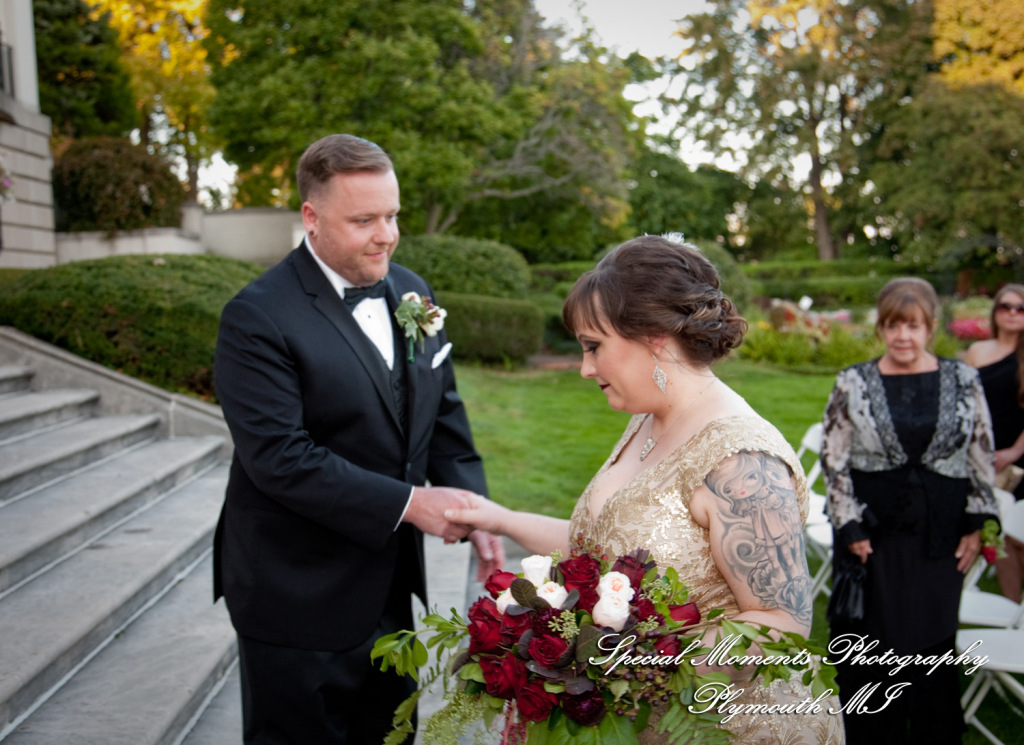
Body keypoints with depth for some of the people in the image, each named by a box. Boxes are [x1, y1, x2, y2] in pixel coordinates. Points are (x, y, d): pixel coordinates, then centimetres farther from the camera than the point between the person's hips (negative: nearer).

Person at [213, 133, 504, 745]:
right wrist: (408, 503, -24)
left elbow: (444, 417, 8)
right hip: (297, 600, -6)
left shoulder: (410, 292, 5)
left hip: (389, 586, 7)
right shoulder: (258, 318, -18)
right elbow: (280, 458, -24)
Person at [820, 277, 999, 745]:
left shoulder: (963, 381, 2)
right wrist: (850, 528, -6)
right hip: (873, 532, -1)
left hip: (939, 535, 1)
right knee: (870, 642, 8)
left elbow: (982, 456, 6)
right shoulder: (854, 383, -3)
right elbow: (833, 460, -2)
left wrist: (976, 525, 1)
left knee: (934, 642, 11)